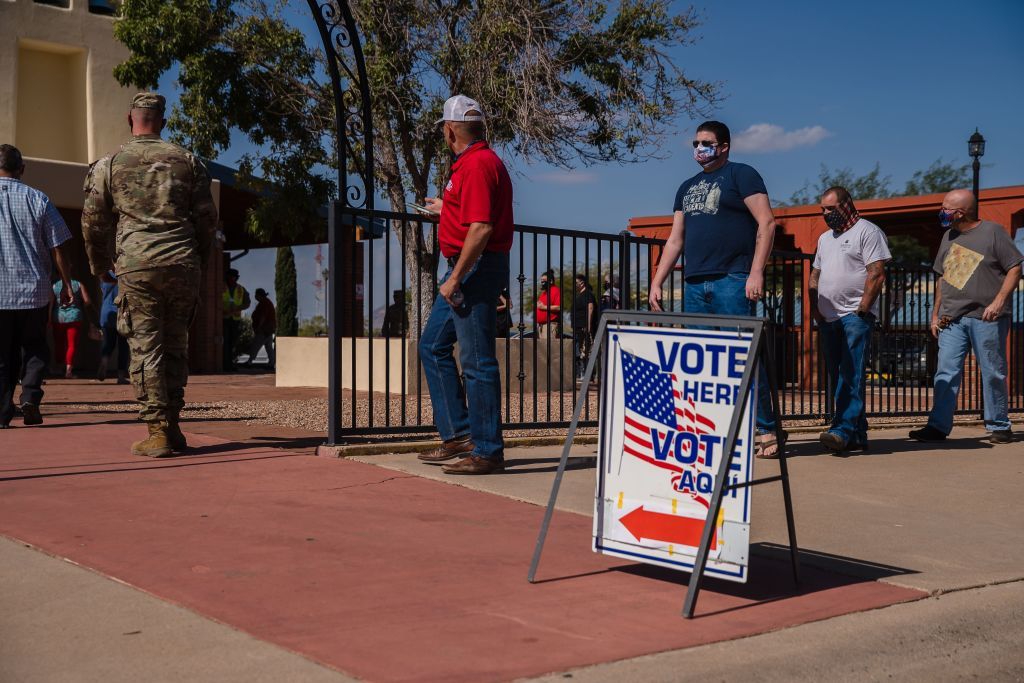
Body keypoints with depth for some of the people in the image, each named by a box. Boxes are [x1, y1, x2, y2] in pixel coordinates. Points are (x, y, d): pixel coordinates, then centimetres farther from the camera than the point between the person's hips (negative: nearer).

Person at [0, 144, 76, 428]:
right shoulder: (37, 199, -1)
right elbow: (60, 247, -2)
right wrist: (67, 285, 7)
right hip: (34, 290, 0)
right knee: (35, 348, 15)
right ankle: (30, 396, -4)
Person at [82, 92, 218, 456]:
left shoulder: (109, 164, 6)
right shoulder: (187, 160, 10)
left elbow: (93, 222, 8)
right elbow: (207, 217, 11)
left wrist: (99, 267, 22)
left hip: (135, 266, -2)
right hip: (182, 265, 2)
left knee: (145, 348, 0)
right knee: (175, 346, 11)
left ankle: (158, 432, -3)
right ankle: (173, 427, 12)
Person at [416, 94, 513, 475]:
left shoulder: (477, 164, -16)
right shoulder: (472, 161, 17)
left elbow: (480, 229, -24)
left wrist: (455, 279, -23)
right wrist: (445, 208, 42)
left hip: (476, 269, -11)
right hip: (466, 270, 11)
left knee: (477, 361, -7)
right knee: (433, 346, 16)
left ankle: (487, 451, 0)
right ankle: (457, 436, 19)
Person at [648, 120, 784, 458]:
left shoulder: (741, 175, 3)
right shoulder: (687, 188, 23)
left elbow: (766, 223, -7)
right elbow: (675, 240, 22)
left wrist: (756, 272, -16)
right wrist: (657, 282, 13)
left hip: (733, 281, -7)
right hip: (695, 285, 7)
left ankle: (765, 430, -3)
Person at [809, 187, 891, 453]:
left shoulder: (867, 231, -3)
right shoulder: (825, 238, 22)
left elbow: (876, 274, -12)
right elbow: (815, 276, 25)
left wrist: (861, 311, -16)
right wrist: (815, 308, 10)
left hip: (855, 316, -8)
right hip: (828, 319, 8)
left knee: (851, 375, -16)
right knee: (838, 378, 6)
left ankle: (844, 430, -25)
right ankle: (857, 435, 10)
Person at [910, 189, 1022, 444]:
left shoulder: (992, 232, -2)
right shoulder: (949, 237, 15)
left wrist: (999, 301, -15)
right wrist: (936, 314, 17)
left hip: (985, 318, -5)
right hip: (952, 318, 5)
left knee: (992, 373, 3)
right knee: (946, 372, -2)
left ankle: (999, 426, 13)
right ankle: (938, 426, -3)